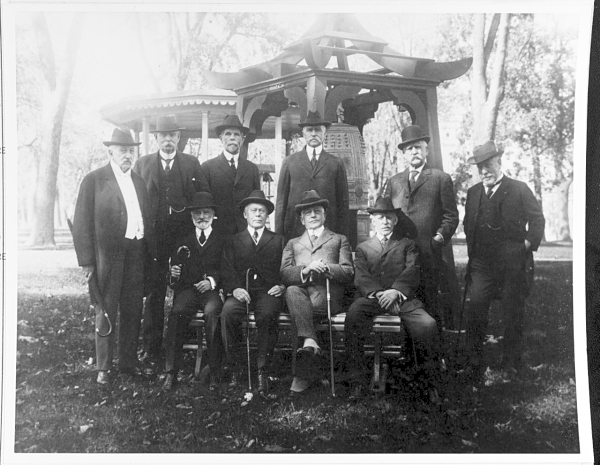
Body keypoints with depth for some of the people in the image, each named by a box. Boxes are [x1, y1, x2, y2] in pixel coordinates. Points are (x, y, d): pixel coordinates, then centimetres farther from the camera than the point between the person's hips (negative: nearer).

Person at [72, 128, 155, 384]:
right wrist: (86, 261, -10)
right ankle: (103, 367, 15)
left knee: (133, 312, 10)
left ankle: (128, 363, 23)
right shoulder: (94, 180, -3)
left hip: (136, 254, 5)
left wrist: (150, 253, 6)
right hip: (107, 255, -5)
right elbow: (82, 223, -6)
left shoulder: (139, 181, 14)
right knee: (106, 312, 3)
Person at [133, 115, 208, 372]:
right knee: (154, 295, 3)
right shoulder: (142, 163, 10)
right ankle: (151, 352, 10)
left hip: (185, 236, 0)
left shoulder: (192, 163, 9)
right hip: (153, 238, 0)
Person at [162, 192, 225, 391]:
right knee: (177, 312, -31)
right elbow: (175, 268, 22)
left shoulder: (222, 242, 16)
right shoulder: (183, 243, 23)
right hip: (188, 290, 2)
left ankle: (214, 371, -27)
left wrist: (212, 281, -13)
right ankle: (171, 372, -28)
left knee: (211, 313, -35)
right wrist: (173, 275, -2)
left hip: (212, 290, -2)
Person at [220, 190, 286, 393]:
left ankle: (263, 371, -25)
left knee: (267, 315, -34)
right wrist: (234, 288, -11)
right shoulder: (233, 241, 22)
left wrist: (282, 286, -9)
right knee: (228, 312, -32)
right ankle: (233, 369, -20)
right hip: (241, 292, 1)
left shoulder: (278, 241, 22)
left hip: (268, 292, -1)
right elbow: (226, 270, 8)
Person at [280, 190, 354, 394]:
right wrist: (305, 270, -12)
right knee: (293, 291, -36)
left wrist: (326, 267, -12)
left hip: (327, 297, -2)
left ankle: (303, 374, -32)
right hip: (300, 295, 2)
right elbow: (284, 274, 10)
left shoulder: (339, 240, 26)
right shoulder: (293, 244, 30)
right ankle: (310, 341, -49)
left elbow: (348, 273, 9)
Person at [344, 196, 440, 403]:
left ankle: (429, 383, -11)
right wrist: (378, 294, -13)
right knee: (352, 319, -32)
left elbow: (412, 272, 3)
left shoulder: (408, 244, 22)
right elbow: (361, 279, 8)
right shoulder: (363, 248, 24)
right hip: (371, 298, 1)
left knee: (428, 326, -29)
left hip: (403, 297, 0)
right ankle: (357, 379, -21)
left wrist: (396, 291, -16)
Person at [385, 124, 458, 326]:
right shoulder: (394, 181, 21)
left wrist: (439, 237, -8)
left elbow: (451, 215, 4)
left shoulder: (441, 179, 8)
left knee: (428, 304, -3)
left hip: (428, 254, -3)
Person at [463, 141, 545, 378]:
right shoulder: (473, 192, 11)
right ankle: (473, 365, 6)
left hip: (512, 264, -2)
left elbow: (537, 220, 2)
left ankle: (512, 363, 20)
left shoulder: (519, 189, 0)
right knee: (475, 311, -2)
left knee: (513, 314, 6)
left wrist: (528, 244, -7)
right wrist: (473, 253, 9)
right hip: (481, 264, 3)